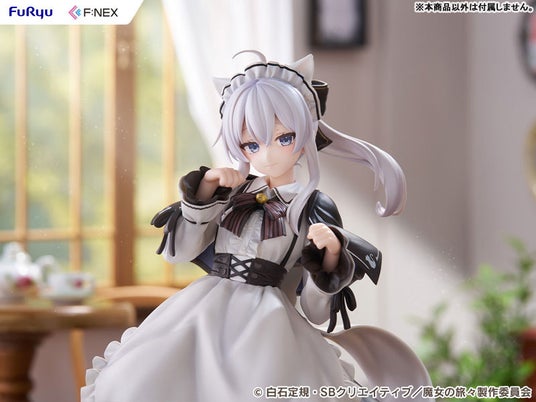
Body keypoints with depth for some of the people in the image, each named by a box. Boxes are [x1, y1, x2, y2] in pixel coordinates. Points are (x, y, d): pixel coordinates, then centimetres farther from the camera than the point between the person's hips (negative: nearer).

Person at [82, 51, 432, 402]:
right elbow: (179, 251, 8)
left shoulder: (315, 208, 1)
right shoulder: (234, 192, 13)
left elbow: (315, 310, -1)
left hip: (267, 321, -4)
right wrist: (205, 187, 1)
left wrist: (331, 253, -20)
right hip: (206, 311, 4)